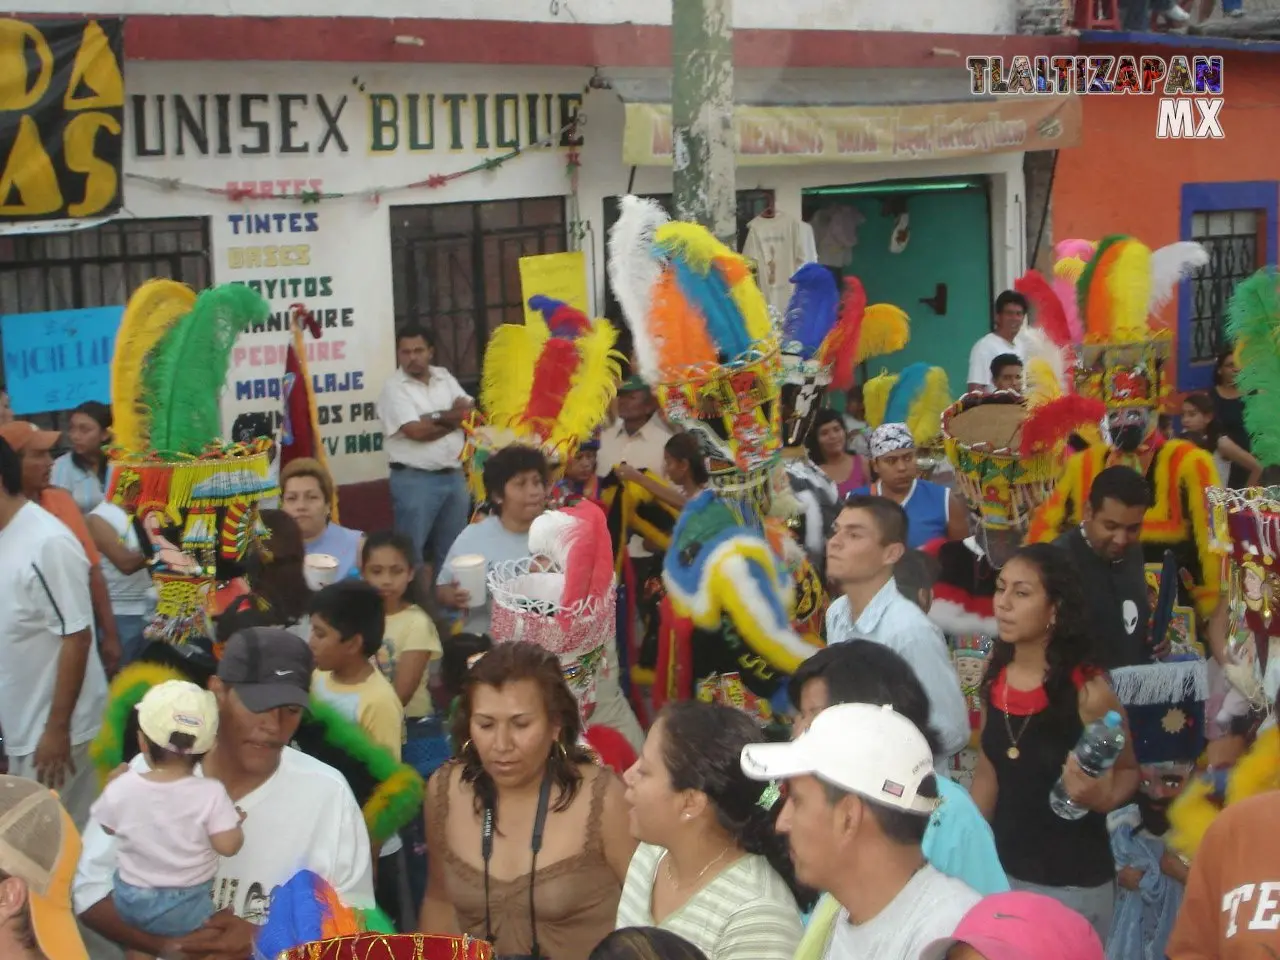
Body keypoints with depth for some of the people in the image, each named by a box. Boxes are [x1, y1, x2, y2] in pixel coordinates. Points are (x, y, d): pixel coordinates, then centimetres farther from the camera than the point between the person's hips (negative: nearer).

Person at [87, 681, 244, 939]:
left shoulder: (121, 788, -14)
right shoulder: (210, 794, -21)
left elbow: (108, 827, 4)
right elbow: (228, 846, -18)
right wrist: (235, 821, 1)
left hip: (130, 901, 3)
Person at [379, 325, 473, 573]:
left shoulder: (445, 378, 11)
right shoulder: (394, 388, -7)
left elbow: (469, 412, 1)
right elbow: (416, 431, -17)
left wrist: (434, 418, -12)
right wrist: (452, 419, -4)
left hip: (454, 476, 6)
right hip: (415, 479, -6)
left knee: (452, 549, 13)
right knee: (411, 549, -2)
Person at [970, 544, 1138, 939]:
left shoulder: (1087, 690, -17)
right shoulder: (994, 676, -2)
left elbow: (1128, 770, -4)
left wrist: (1102, 798, -24)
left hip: (1071, 882, -5)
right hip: (1001, 869, 5)